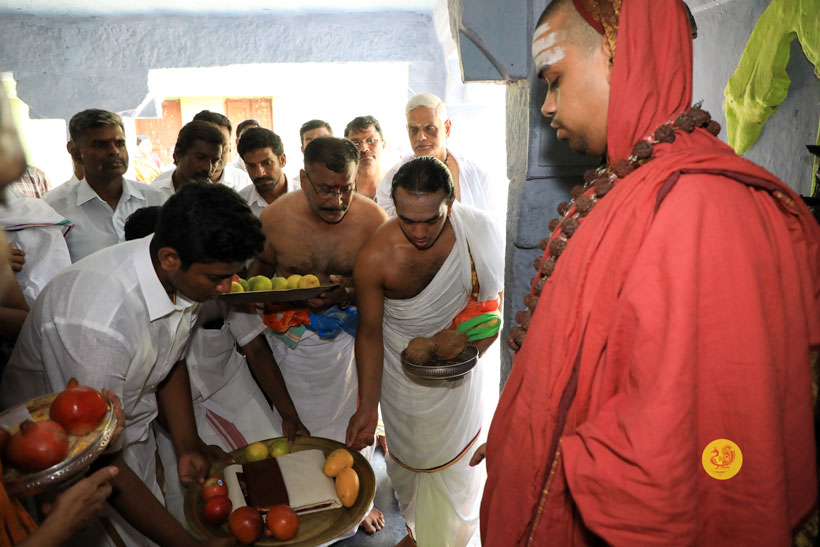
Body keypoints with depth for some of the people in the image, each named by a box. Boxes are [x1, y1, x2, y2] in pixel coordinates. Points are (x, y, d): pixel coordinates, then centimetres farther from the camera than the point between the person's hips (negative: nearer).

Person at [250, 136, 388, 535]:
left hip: (349, 335, 0)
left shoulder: (372, 218, -16)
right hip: (292, 337, 1)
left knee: (353, 422, 16)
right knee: (299, 426, 16)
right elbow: (262, 268, 7)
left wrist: (348, 293, -25)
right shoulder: (275, 217, -13)